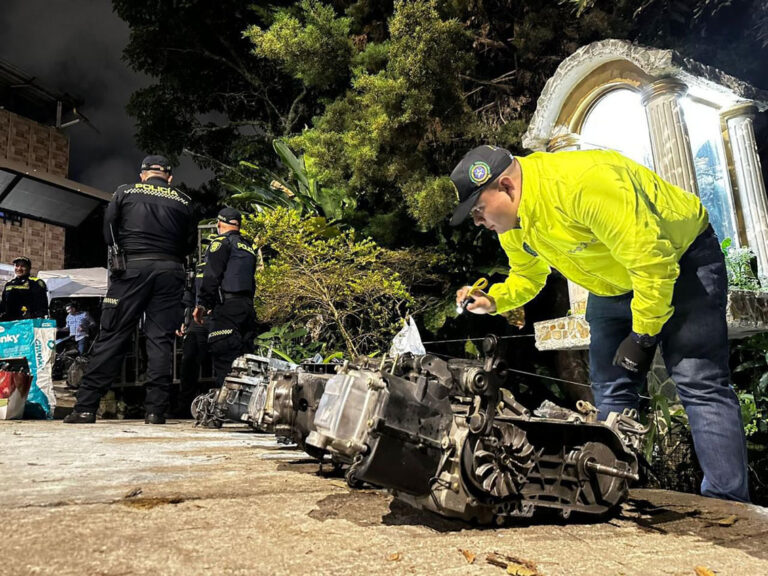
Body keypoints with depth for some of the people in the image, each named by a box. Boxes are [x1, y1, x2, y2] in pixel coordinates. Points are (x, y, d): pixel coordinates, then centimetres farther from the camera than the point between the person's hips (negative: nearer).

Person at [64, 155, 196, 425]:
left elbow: (108, 232, 9)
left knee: (111, 335, 1)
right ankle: (155, 409, -1)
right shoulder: (183, 200, 11)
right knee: (161, 339, 1)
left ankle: (86, 407, 2)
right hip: (170, 271, 1)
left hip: (132, 267, 0)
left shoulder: (125, 192, 10)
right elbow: (190, 242, 12)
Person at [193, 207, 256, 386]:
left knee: (224, 358, -11)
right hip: (247, 306, 8)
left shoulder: (222, 242, -2)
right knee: (243, 356, 12)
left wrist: (202, 304, -10)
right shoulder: (248, 247, 23)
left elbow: (211, 276, -13)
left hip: (228, 307, -8)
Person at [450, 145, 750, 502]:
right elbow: (526, 277, 8)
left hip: (681, 258, -7)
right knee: (611, 393, 5)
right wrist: (493, 300, -13)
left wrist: (643, 335, -24)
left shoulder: (582, 182, -36)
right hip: (613, 286, 8)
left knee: (700, 385, -15)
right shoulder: (512, 226, -8)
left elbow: (651, 260, -33)